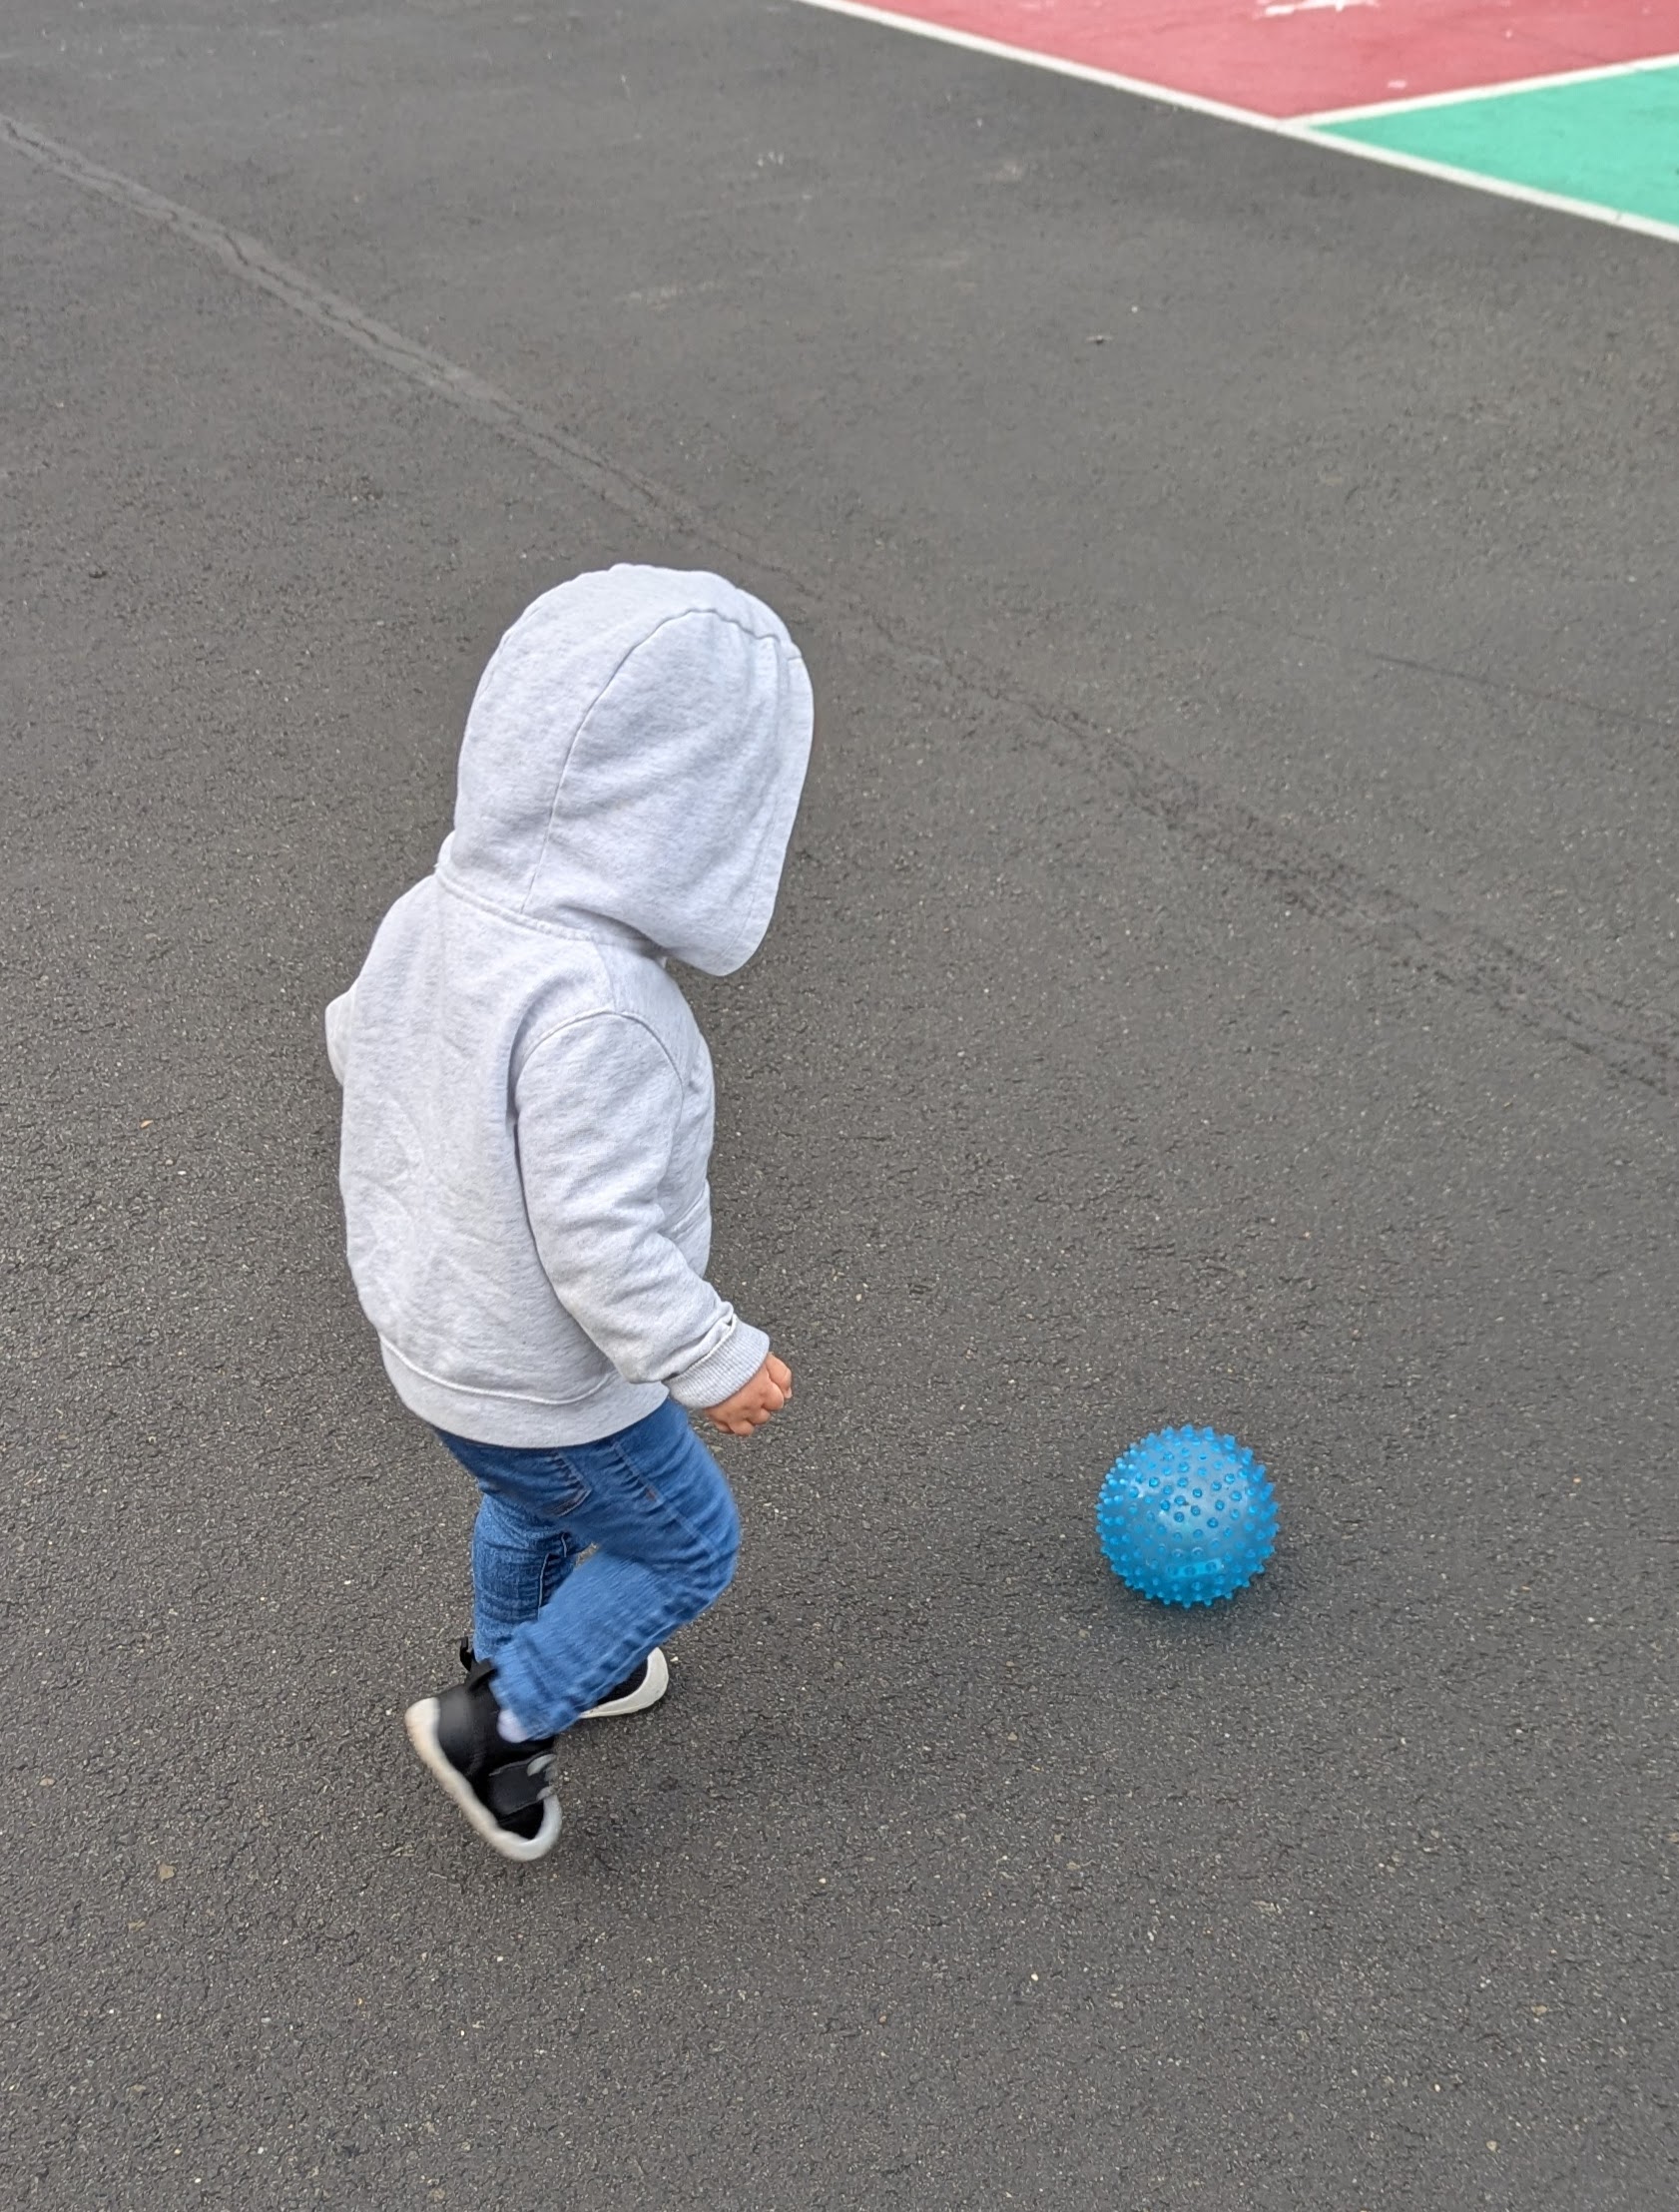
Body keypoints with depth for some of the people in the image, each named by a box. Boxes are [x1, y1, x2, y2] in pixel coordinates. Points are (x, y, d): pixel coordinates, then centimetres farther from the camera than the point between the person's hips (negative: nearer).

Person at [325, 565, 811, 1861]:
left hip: (429, 1326, 8)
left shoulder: (434, 913, -12)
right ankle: (498, 1723, 28)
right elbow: (601, 1240, -33)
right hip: (552, 1385, -8)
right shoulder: (589, 1003, -38)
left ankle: (523, 1666, 59)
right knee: (685, 1552, 19)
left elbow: (359, 1042, 8)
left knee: (534, 1508, 34)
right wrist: (715, 1362, -19)